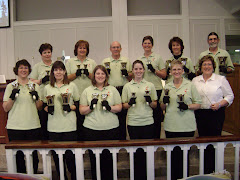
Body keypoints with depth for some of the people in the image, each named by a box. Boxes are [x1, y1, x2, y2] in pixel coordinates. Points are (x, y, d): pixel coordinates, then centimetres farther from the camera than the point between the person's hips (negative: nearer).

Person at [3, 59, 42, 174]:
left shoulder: (35, 86, 11)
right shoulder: (10, 86, 6)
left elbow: (39, 107, 12)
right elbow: (6, 109, 2)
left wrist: (36, 98, -6)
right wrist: (12, 97, -13)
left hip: (33, 126, 1)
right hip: (15, 127, -1)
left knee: (33, 155, 2)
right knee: (18, 155, 1)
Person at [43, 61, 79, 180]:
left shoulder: (72, 86, 7)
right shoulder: (47, 88, 11)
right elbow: (44, 106, 16)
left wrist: (71, 107, -10)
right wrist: (47, 108, -5)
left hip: (70, 126, -2)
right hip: (53, 127, 2)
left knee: (70, 154, -1)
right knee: (56, 155, 6)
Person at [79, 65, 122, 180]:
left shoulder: (112, 90, 11)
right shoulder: (87, 91, 10)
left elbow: (119, 108, 8)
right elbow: (81, 111, 7)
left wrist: (109, 107, -11)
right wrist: (90, 107, -12)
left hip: (111, 129, 0)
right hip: (91, 129, 0)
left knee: (109, 159, 2)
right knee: (94, 159, 2)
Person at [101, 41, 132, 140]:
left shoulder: (126, 60, 12)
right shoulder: (105, 61, 11)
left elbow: (131, 76, 12)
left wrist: (127, 74, -9)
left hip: (123, 90, 0)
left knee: (122, 115, 3)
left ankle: (122, 137, 13)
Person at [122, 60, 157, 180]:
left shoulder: (150, 85, 9)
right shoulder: (127, 86, 8)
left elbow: (155, 105, 11)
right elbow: (123, 106, 9)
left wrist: (150, 101, -10)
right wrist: (130, 103, -12)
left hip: (148, 122, 0)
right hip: (133, 123, 0)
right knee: (136, 151, 5)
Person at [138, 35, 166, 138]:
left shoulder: (158, 57, 5)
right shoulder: (139, 59, 15)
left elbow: (164, 75, 1)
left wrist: (154, 70, -12)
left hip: (156, 90, -3)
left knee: (156, 116, -1)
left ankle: (156, 137, 9)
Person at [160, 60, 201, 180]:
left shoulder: (190, 85, 3)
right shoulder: (167, 87, 11)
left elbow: (198, 104, 3)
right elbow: (162, 107, 16)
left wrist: (187, 106, -15)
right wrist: (164, 102, -5)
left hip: (187, 126, -2)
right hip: (170, 126, 2)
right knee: (173, 153, 7)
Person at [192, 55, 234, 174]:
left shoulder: (221, 79, 2)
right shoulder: (195, 80, 12)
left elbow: (230, 96, 2)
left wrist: (219, 104, -12)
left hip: (216, 114, -3)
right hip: (200, 114, 3)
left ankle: (215, 170, 5)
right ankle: (206, 170, 17)